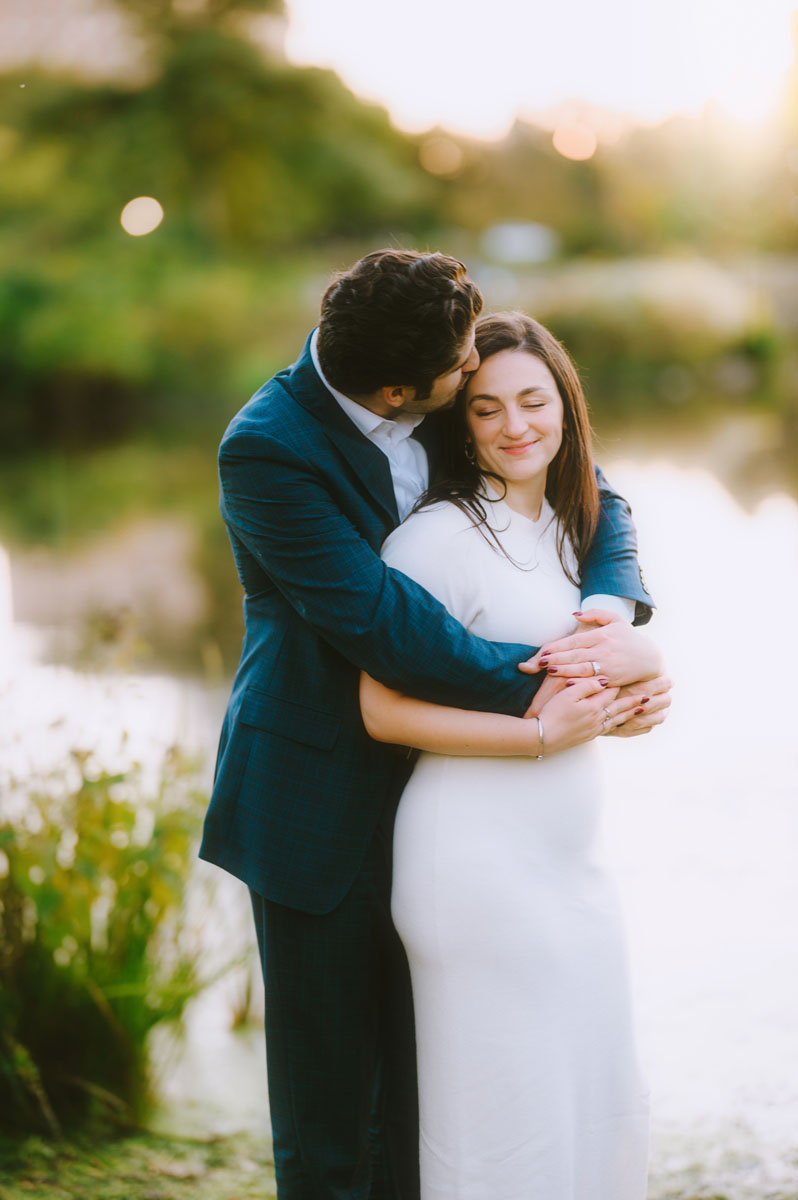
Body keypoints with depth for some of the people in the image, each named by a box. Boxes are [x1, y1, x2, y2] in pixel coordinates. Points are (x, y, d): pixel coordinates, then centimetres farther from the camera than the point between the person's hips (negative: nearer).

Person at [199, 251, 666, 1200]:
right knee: (328, 1075, 7)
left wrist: (610, 609, -17)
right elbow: (378, 624, -25)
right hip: (321, 799, -5)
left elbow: (595, 498, 4)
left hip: (432, 783, 6)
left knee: (419, 1064, 14)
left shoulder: (451, 399, -4)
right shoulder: (267, 450, -21)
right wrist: (537, 686, -23)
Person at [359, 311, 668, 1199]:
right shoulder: (440, 534, -13)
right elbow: (383, 710, -18)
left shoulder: (565, 527, 13)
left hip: (569, 863, 8)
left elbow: (650, 653, 8)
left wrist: (618, 654, -15)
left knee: (608, 1110, 17)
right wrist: (541, 733, -19)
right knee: (506, 1125, 1)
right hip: (482, 867, -8)